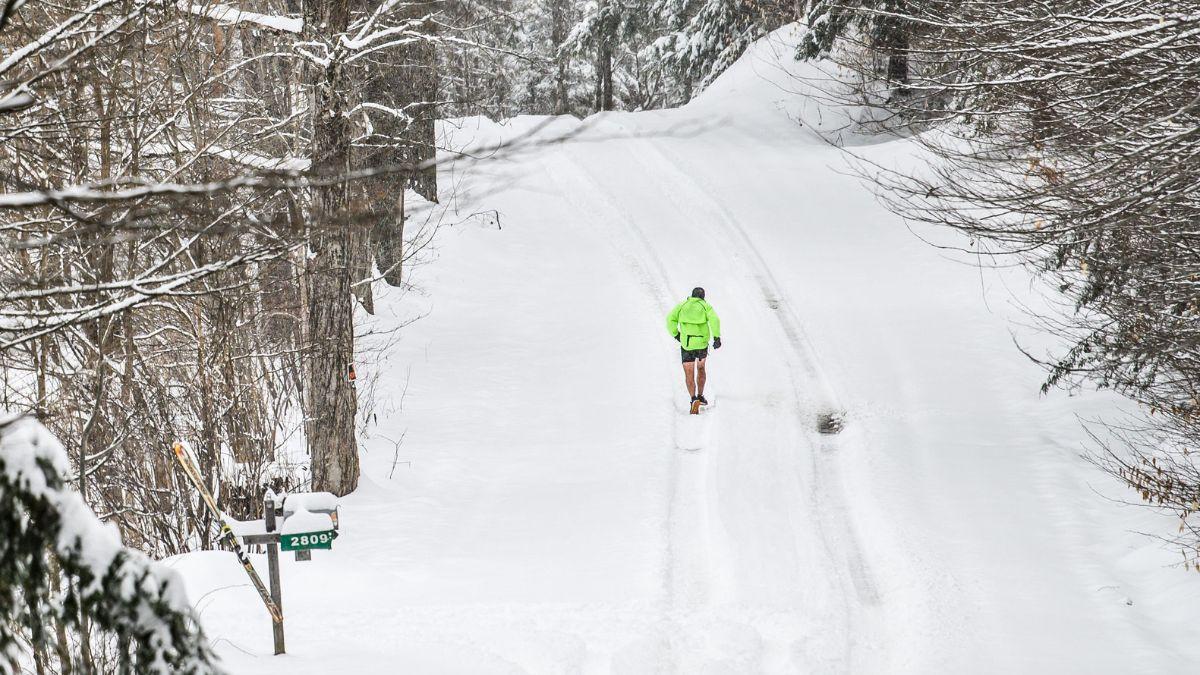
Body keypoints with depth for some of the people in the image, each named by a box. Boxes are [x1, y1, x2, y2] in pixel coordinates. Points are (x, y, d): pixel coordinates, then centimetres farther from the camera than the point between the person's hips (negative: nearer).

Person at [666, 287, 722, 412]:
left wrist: (676, 335, 5)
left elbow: (670, 319, -3)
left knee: (689, 374, 2)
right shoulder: (706, 306, 6)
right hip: (702, 343, 1)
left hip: (686, 344, -1)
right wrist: (717, 337, -14)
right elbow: (714, 320, -12)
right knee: (700, 368, 26)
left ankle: (694, 399, -18)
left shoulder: (682, 305, 10)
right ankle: (700, 396, 32)